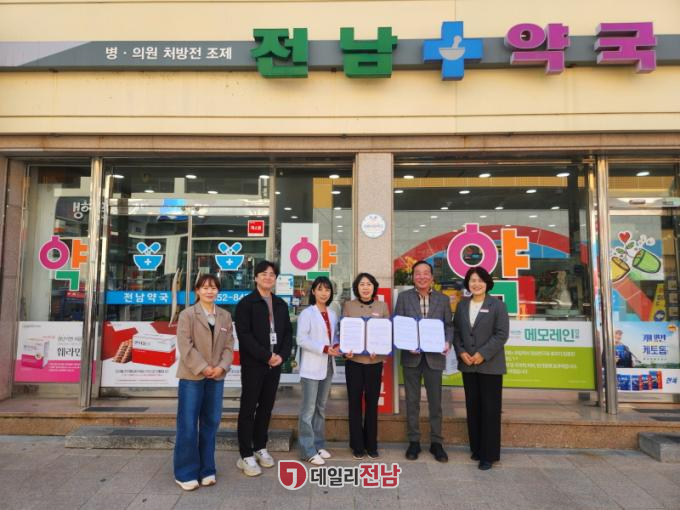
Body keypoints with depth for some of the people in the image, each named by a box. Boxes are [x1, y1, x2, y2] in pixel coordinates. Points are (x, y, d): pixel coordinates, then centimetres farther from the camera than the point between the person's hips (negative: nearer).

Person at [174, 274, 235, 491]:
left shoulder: (225, 316, 9)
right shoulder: (187, 314, -3)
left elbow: (229, 345, 6)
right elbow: (185, 346, -11)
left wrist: (222, 367, -9)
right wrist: (203, 368, -15)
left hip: (216, 377, 4)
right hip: (192, 376, -4)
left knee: (211, 423, 10)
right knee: (188, 425, 0)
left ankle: (206, 469, 22)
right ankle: (185, 473, 13)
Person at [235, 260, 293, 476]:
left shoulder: (281, 304, 12)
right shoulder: (246, 303, -5)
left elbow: (288, 333, 11)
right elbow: (244, 335, -14)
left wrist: (282, 355, -5)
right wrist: (266, 356, -17)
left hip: (275, 364, 5)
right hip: (253, 364, -5)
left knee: (266, 408, 12)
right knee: (248, 409, 1)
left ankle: (260, 448, 26)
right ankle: (246, 456, 9)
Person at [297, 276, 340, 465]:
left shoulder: (332, 314, 11)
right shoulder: (307, 313, -8)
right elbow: (301, 339, -16)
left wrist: (336, 346, -6)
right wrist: (325, 349, -22)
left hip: (327, 365, 7)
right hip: (311, 366, -6)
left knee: (321, 407, 15)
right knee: (309, 409, -2)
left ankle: (318, 444, 26)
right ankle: (308, 450, 6)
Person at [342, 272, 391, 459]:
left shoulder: (382, 306, 3)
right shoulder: (349, 306, 1)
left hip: (375, 361, 1)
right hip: (354, 360, -1)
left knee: (372, 402, 9)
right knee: (355, 402, 6)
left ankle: (371, 444, 24)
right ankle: (357, 445, 19)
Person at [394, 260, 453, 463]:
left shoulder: (443, 299, 5)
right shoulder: (404, 297, 2)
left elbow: (449, 325, 6)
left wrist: (448, 342, -14)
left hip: (434, 357, 1)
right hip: (411, 357, 0)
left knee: (435, 402, 8)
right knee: (412, 401, 10)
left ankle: (436, 442, 23)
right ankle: (414, 441, 22)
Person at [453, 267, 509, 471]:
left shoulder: (497, 305, -4)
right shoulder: (462, 305, 10)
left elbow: (501, 334, -10)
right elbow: (456, 331, 9)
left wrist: (482, 354, -16)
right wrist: (461, 352, -7)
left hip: (490, 365, -4)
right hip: (467, 364, 4)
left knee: (490, 409, 1)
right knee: (472, 407, 11)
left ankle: (489, 454, 11)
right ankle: (476, 448, 24)